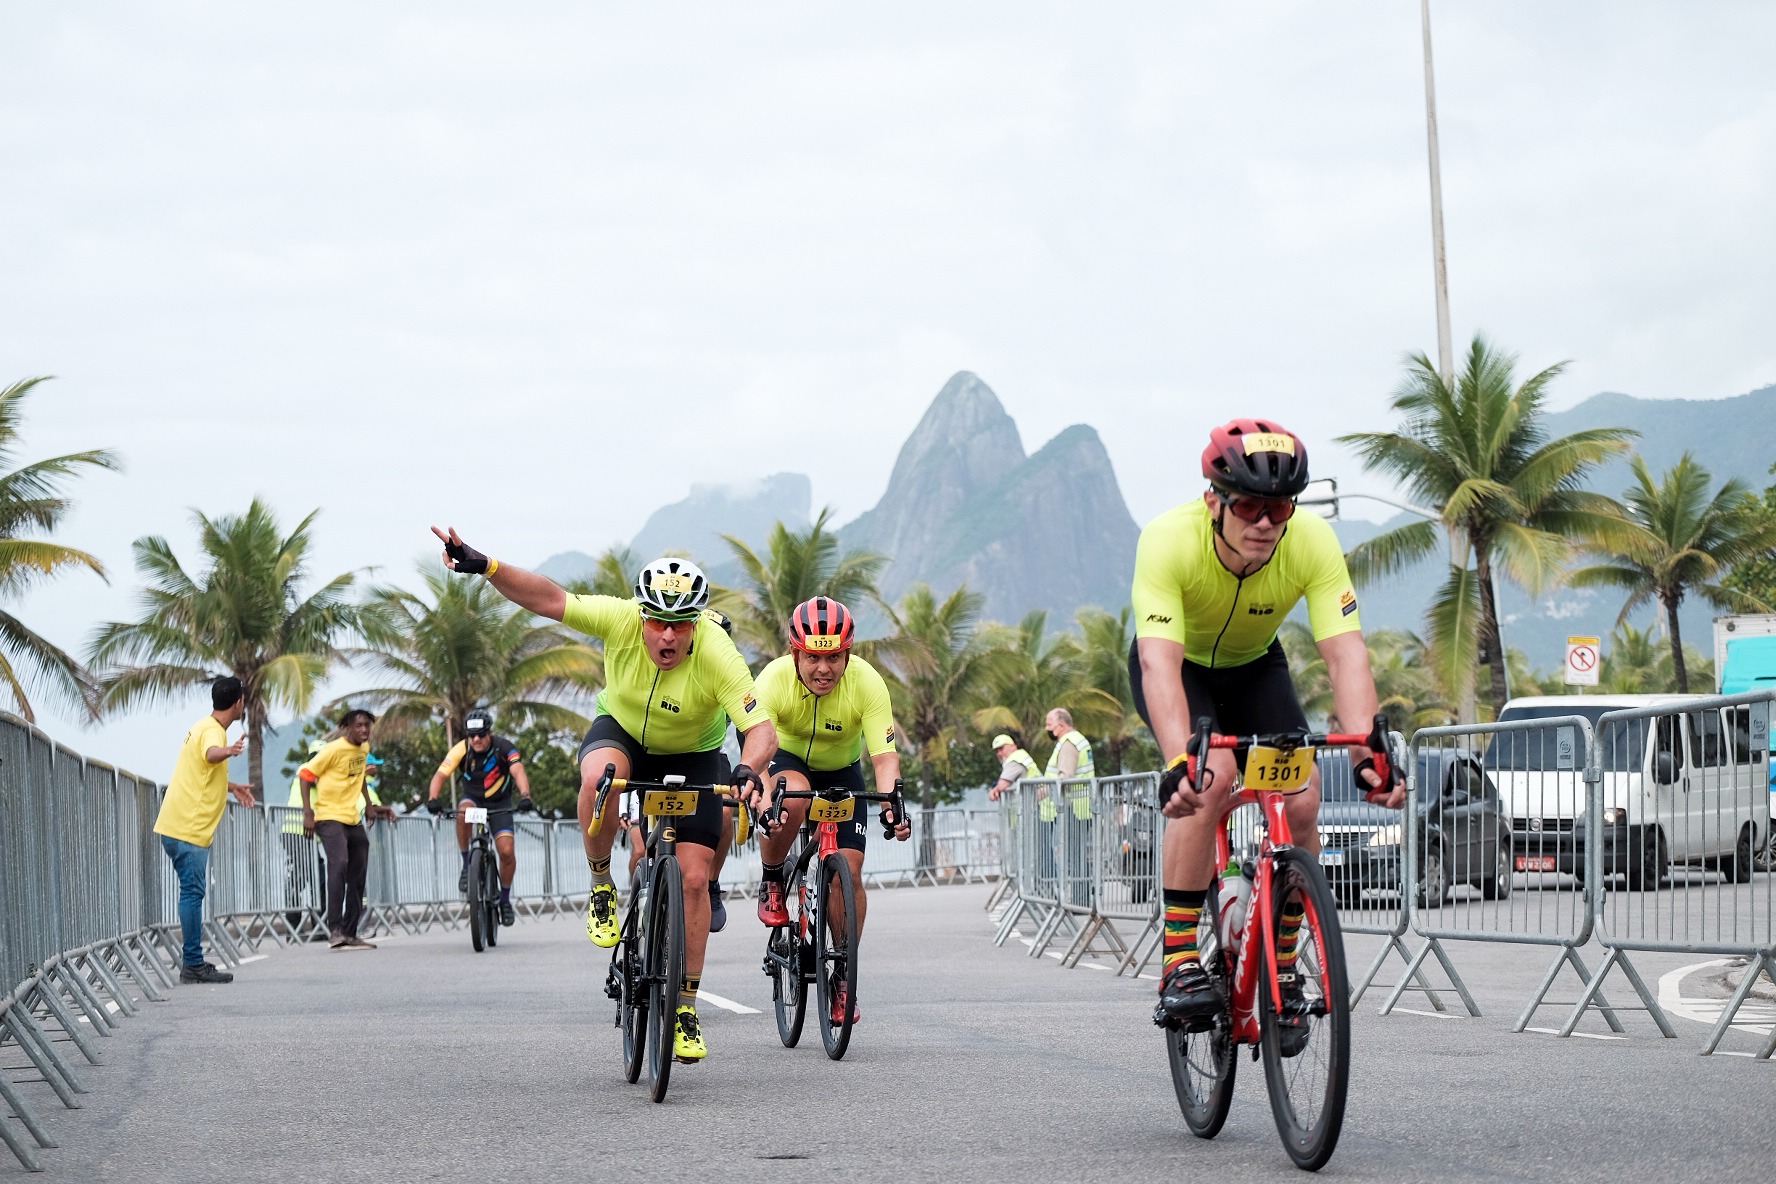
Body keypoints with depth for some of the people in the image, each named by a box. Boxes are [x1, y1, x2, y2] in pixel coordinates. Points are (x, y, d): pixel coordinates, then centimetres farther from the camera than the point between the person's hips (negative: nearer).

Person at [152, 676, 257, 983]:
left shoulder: (204, 727, 17)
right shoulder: (212, 731, -14)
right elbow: (211, 754, -41)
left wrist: (232, 786, 50)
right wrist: (229, 750, -63)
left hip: (176, 827, 10)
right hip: (188, 830, -10)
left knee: (192, 892, 15)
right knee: (193, 893, -9)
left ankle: (192, 961, 21)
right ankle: (193, 965, -9)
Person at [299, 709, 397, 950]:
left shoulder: (364, 748, 9)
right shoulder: (334, 750, -14)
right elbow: (306, 775, -13)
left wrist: (369, 806, 24)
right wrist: (308, 813, -19)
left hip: (354, 819, 8)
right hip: (330, 817, -8)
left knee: (358, 876, 8)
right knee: (339, 864, -26)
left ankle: (350, 933, 16)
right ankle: (334, 930, -30)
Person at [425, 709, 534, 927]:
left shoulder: (503, 748, -21)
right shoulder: (461, 750, -19)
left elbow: (519, 772, -36)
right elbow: (440, 775, -28)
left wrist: (525, 796, -56)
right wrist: (433, 798, -48)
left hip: (499, 803, 0)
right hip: (472, 798, 0)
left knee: (507, 851, -15)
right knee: (463, 812, -36)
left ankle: (505, 899, 8)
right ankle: (467, 866, -19)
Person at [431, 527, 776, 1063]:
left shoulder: (718, 656, -34)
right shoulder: (621, 620, -29)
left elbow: (761, 727, -39)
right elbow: (550, 600, -29)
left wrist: (748, 771, -59)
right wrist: (484, 566, -43)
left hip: (692, 757, 0)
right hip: (621, 731, 1)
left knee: (693, 878, -10)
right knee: (601, 777, -38)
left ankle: (686, 1008, 5)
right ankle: (601, 886, -11)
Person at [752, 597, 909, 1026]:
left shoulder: (867, 684, -28)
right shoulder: (774, 680, -30)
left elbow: (884, 756, -32)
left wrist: (890, 805, -51)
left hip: (842, 772, 1)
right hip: (787, 761, -1)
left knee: (847, 871, -13)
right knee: (793, 796, -37)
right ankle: (772, 881, -10)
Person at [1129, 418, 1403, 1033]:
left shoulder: (1314, 543, -30)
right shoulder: (1169, 540, -37)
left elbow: (1346, 654, -36)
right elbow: (1160, 663, -46)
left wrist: (1367, 752, -51)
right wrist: (1179, 762, -61)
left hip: (1256, 666, 3)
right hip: (1180, 666, -3)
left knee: (1301, 802, -17)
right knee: (1210, 778, -30)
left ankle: (1280, 969, 3)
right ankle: (1179, 966, -23)